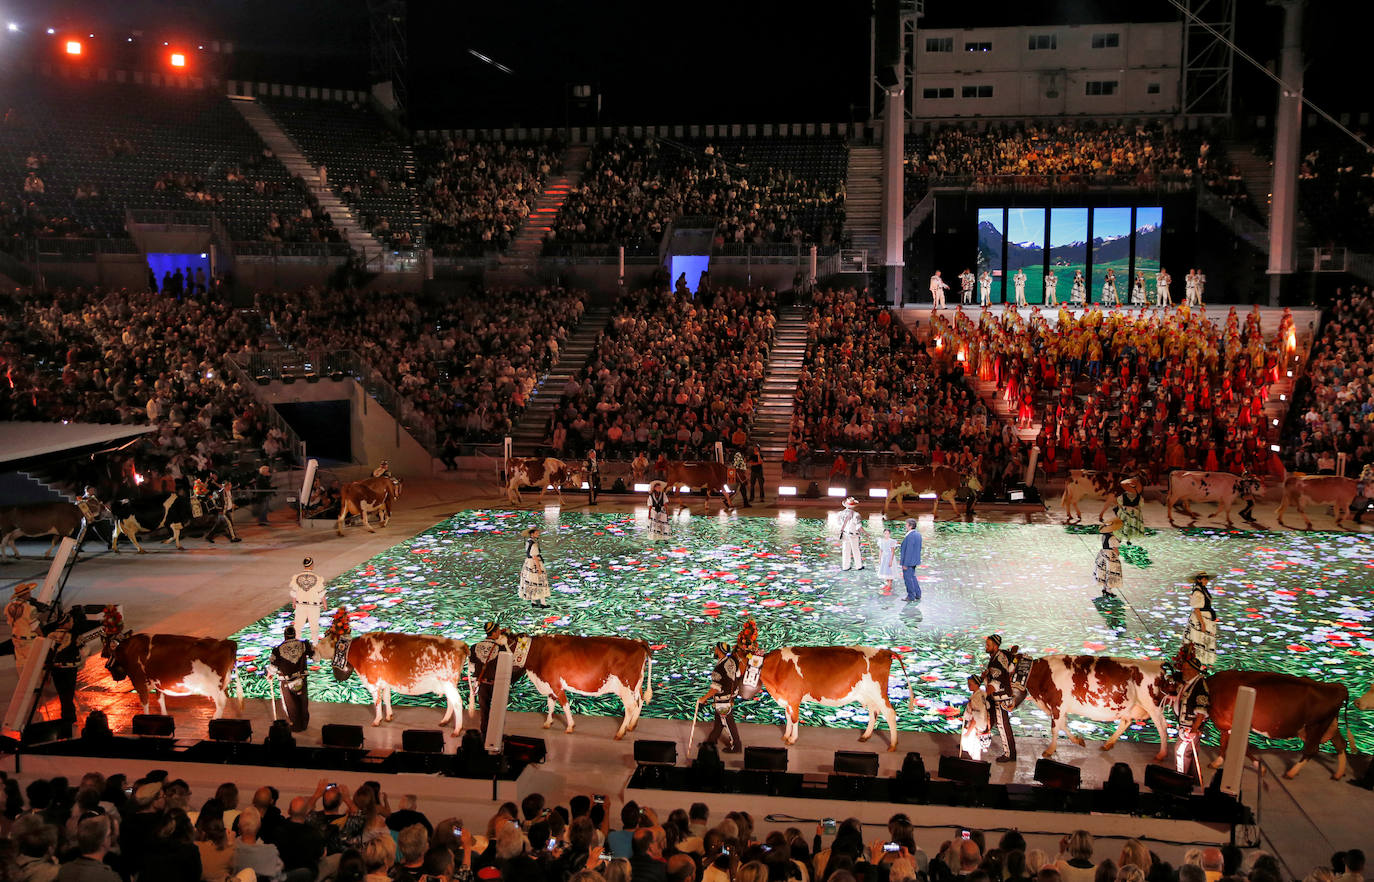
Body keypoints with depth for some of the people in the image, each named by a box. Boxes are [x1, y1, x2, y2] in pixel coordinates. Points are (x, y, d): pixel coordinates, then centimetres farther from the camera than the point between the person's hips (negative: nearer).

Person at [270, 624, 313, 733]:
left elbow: (273, 667, -10)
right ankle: (304, 724, 36)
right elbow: (316, 656, -3)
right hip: (301, 681, 2)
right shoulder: (303, 645, -11)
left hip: (287, 683, -2)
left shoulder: (278, 649, -15)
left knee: (290, 705, 19)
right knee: (303, 703, 22)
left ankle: (295, 726, 33)